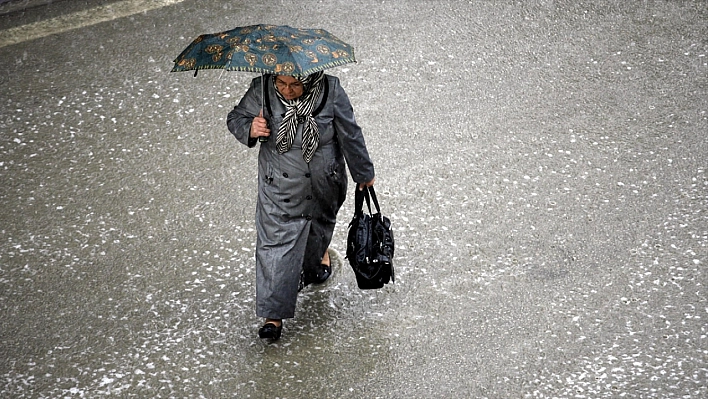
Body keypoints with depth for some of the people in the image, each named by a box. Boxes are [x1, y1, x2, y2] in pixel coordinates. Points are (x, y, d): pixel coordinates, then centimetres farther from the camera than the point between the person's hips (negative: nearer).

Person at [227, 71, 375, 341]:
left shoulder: (330, 92, -21)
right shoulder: (262, 90, -21)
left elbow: (350, 135, -8)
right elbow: (235, 118, -5)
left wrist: (363, 174, 5)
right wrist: (249, 129, -30)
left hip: (323, 186, 1)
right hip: (279, 187, -1)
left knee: (320, 226, 28)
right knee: (275, 243, -3)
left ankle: (318, 256, 63)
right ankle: (273, 314, 5)